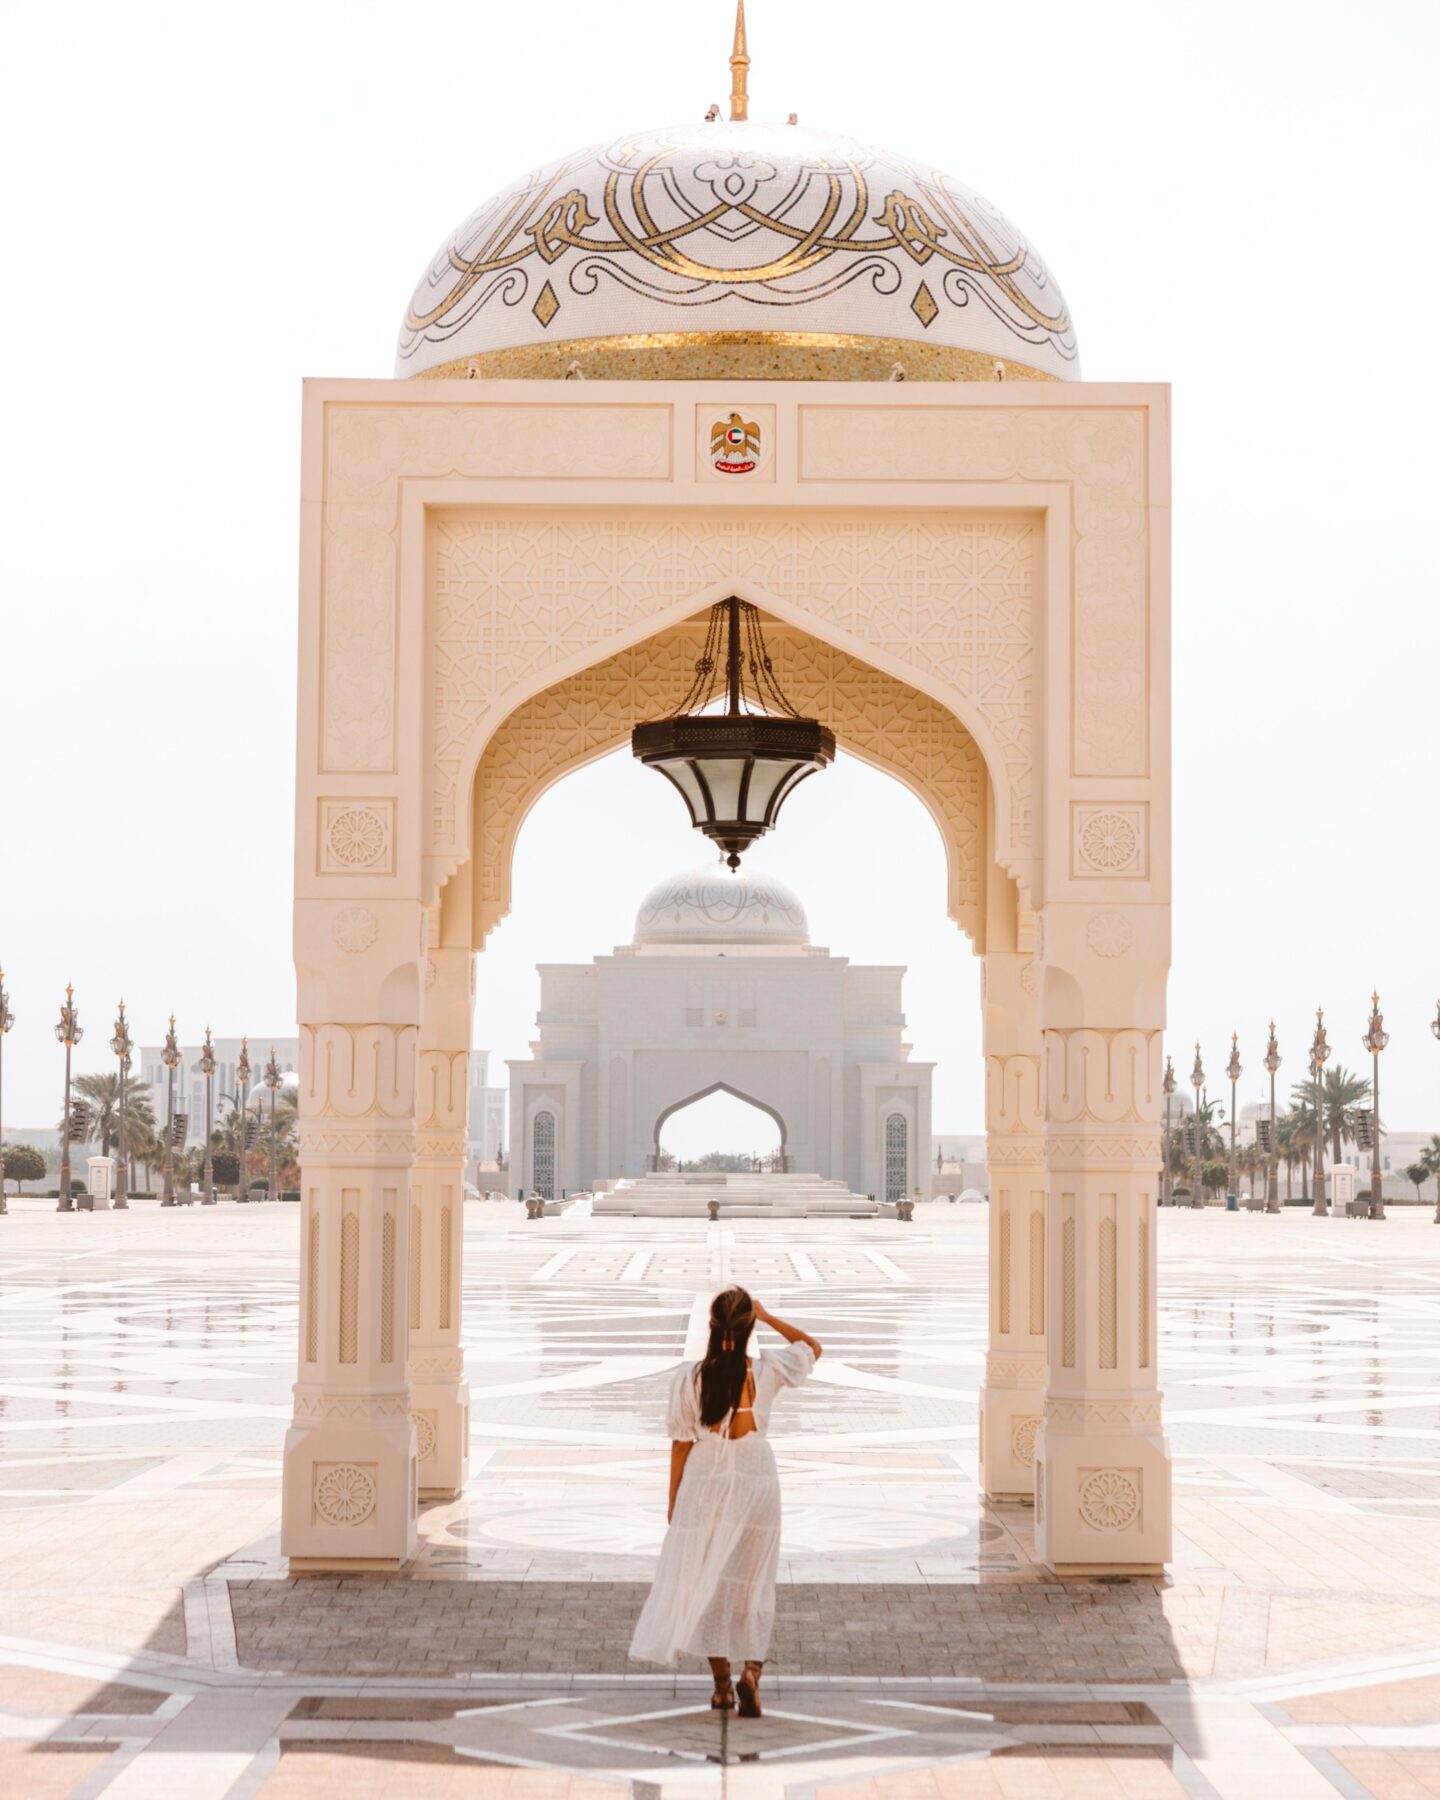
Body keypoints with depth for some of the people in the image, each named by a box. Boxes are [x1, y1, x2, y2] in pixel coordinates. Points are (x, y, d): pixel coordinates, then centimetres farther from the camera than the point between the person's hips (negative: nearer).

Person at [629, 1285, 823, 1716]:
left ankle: (722, 1684, 15)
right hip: (756, 1477, 0)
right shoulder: (768, 1370, -8)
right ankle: (751, 1671, -12)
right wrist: (767, 1317, 10)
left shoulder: (691, 1377, -9)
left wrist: (673, 1499, 8)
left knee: (705, 1580, 11)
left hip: (704, 1480, 0)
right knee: (753, 1581, 7)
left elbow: (681, 1442, -3)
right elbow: (811, 1347, 12)